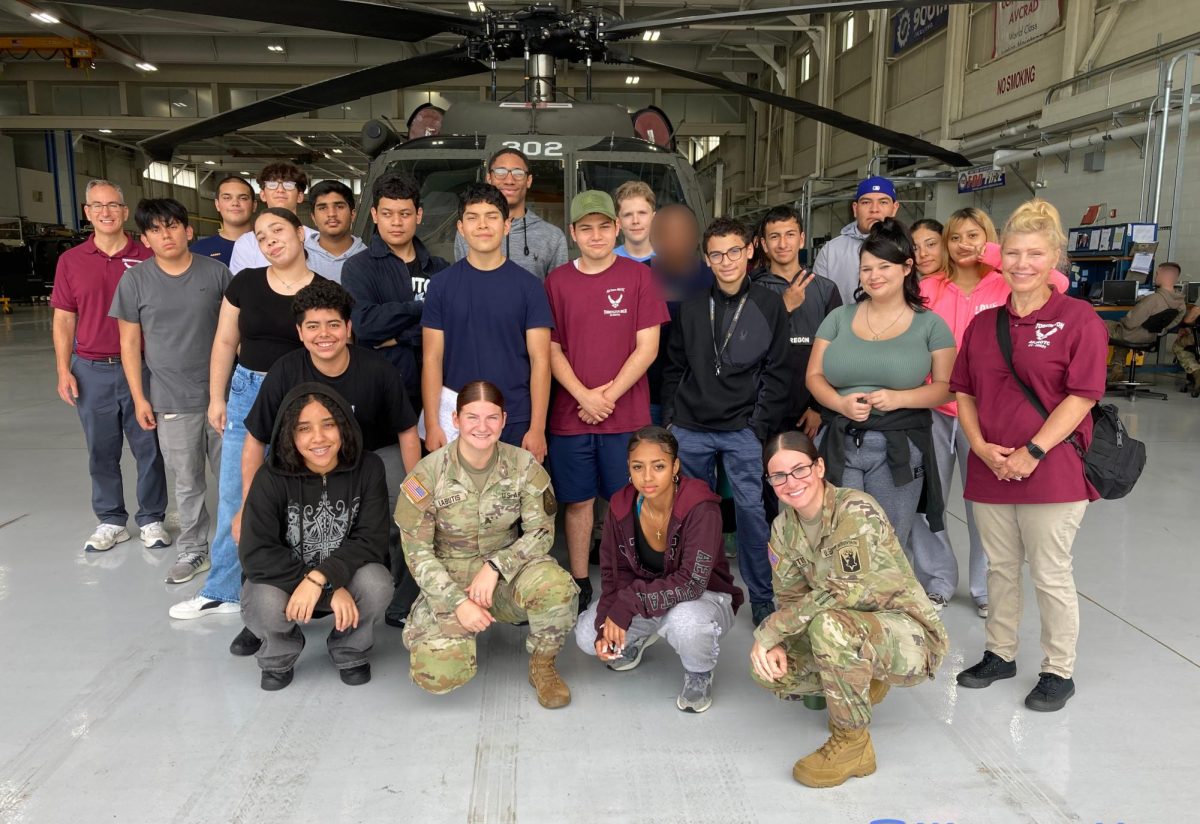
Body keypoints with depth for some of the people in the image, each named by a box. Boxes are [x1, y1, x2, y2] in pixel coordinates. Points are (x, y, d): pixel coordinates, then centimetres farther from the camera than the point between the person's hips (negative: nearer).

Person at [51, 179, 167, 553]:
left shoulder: (146, 258, -1)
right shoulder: (70, 261, 4)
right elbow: (64, 319, 7)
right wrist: (64, 371, 1)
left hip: (141, 366, -1)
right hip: (92, 370, 2)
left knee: (148, 447, 5)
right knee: (101, 451, 10)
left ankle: (151, 518, 20)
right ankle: (111, 520, 24)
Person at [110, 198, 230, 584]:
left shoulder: (216, 272, -2)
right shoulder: (134, 281, -1)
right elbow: (130, 342, 3)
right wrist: (139, 397, 0)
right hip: (172, 401, 0)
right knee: (188, 482, 9)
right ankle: (193, 550, 24)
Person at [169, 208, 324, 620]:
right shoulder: (245, 283, 3)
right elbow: (225, 342, 8)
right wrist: (217, 397, 6)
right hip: (247, 393, 3)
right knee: (233, 493, 7)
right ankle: (221, 590, 21)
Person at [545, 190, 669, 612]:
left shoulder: (638, 276, 0)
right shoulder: (557, 281, 5)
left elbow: (647, 346, -3)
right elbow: (551, 349, 3)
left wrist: (609, 395, -9)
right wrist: (584, 396, -10)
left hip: (627, 415, -1)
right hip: (570, 415, 2)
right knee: (578, 501, 9)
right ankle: (579, 582, 23)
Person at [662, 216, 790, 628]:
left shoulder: (770, 306, 0)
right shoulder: (692, 307, 6)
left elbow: (776, 373, -2)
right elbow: (675, 368, 11)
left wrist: (759, 425, -8)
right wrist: (669, 418, 5)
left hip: (743, 430, -2)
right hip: (690, 429, 3)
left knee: (750, 508, -2)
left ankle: (761, 596, 13)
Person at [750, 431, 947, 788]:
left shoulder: (856, 510, -23)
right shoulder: (783, 528, 0)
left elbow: (843, 591, -30)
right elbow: (790, 597, 3)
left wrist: (771, 629, -25)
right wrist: (776, 644, -18)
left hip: (909, 635, -7)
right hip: (855, 629, 7)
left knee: (828, 625, -36)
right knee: (768, 669, -12)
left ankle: (853, 745, -13)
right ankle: (861, 684, 15)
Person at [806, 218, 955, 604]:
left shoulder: (930, 325, 2)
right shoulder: (839, 318, 9)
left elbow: (945, 387, 0)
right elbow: (814, 375, 7)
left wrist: (899, 398, -18)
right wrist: (841, 402, -13)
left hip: (899, 449, -2)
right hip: (841, 445, 2)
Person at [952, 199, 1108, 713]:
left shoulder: (1078, 318, -6)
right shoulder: (984, 323, 10)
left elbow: (1081, 397, -11)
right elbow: (964, 391, 10)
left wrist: (1033, 451, -16)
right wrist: (980, 445, -5)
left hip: (1050, 471, -5)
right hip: (990, 470, 5)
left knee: (1050, 575, 6)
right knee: (1000, 567, 16)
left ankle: (1058, 672, 24)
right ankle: (999, 655, 33)